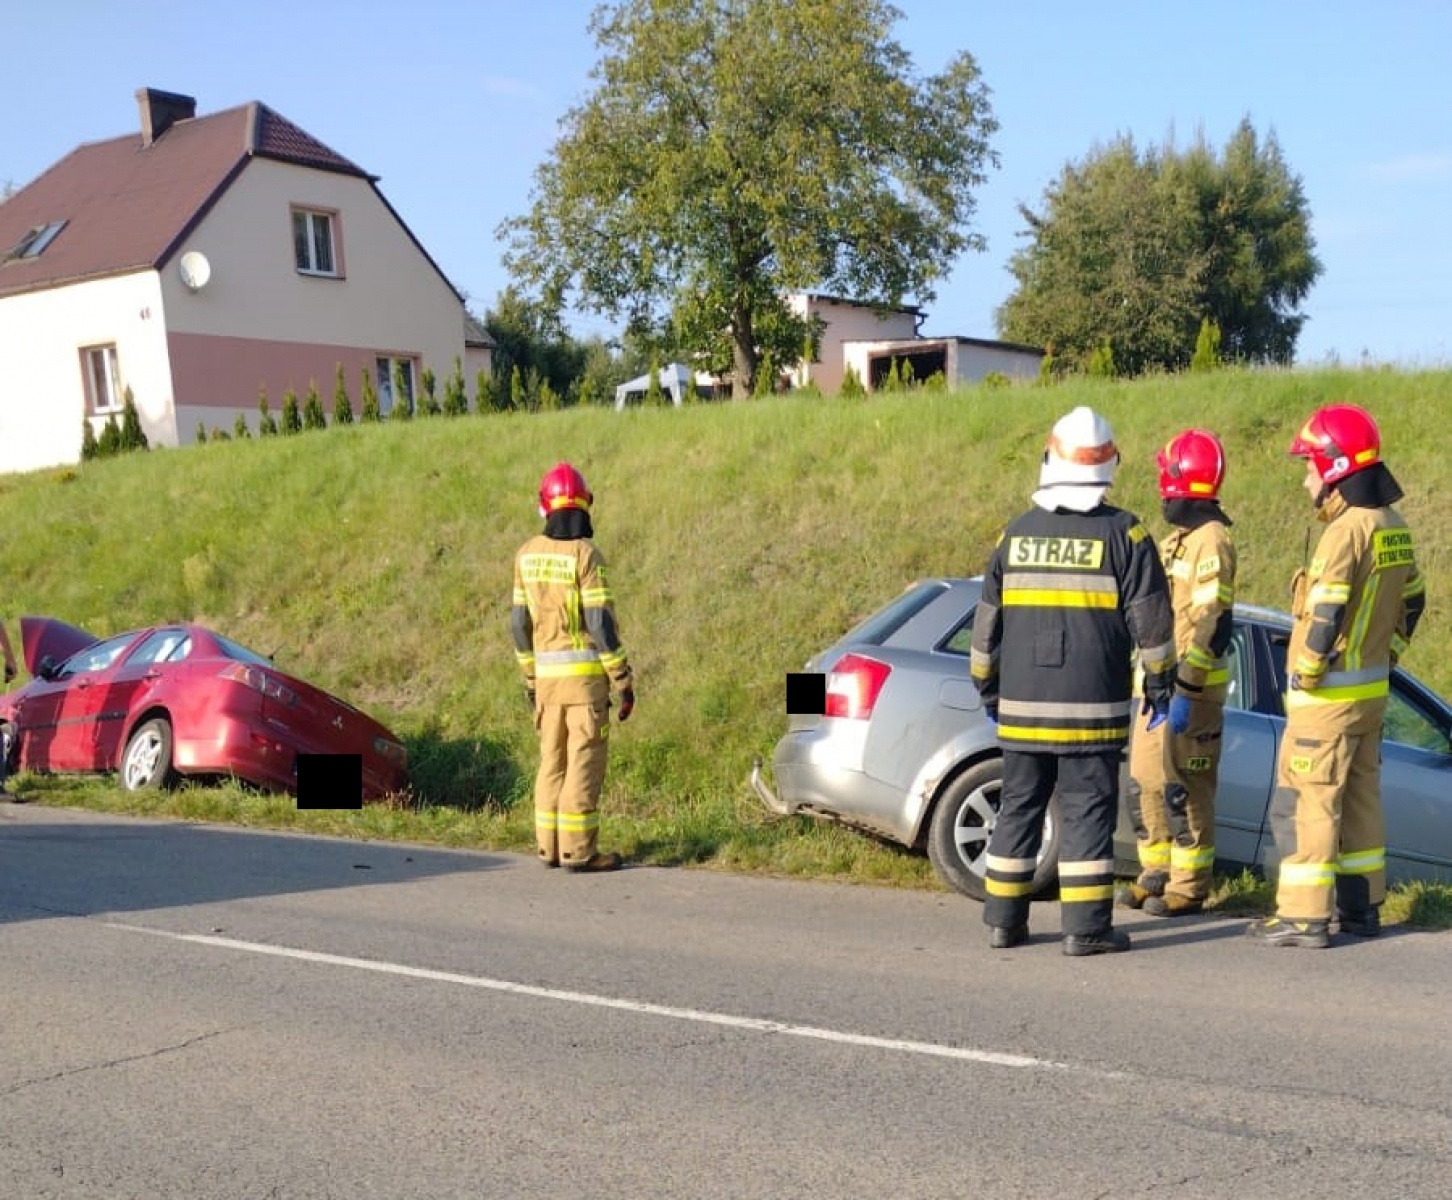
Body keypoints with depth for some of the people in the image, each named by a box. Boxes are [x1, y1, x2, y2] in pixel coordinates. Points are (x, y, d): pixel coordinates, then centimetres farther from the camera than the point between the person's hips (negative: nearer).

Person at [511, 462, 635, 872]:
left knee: (553, 762, 13)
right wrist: (624, 681, -10)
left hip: (547, 675, 6)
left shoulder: (528, 554, 6)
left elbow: (519, 622, 9)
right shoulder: (584, 554, -12)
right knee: (585, 762, -1)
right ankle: (578, 851, 0)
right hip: (585, 673, -6)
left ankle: (550, 847, 16)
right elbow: (601, 624, -16)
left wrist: (529, 677, 19)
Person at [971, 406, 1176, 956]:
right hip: (1092, 707, -3)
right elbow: (1150, 618, -3)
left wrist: (989, 688, 22)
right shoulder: (1123, 533, -4)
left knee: (1019, 806, 11)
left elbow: (987, 620, 11)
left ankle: (1004, 920, 16)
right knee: (1087, 811, 1)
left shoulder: (1016, 533, 6)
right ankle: (1086, 926, 2)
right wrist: (1159, 684, 8)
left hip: (1021, 705, 3)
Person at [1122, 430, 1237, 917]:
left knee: (1185, 790, -3)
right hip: (1159, 683, 10)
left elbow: (1213, 623, -20)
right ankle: (1157, 872, 23)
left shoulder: (1210, 540, -14)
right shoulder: (1177, 538, 17)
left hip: (1191, 688, -10)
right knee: (1144, 784, 13)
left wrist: (1186, 690, -24)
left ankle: (1189, 887, 5)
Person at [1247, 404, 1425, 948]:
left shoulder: (1347, 529, -19)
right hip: (1372, 691, 9)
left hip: (1329, 694, -9)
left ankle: (1304, 916, -2)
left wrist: (1304, 675, -14)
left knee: (1306, 803, -4)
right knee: (1361, 800, 16)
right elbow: (1411, 602, 18)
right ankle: (1361, 907, 23)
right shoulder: (1394, 527, 9)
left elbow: (1325, 616, -25)